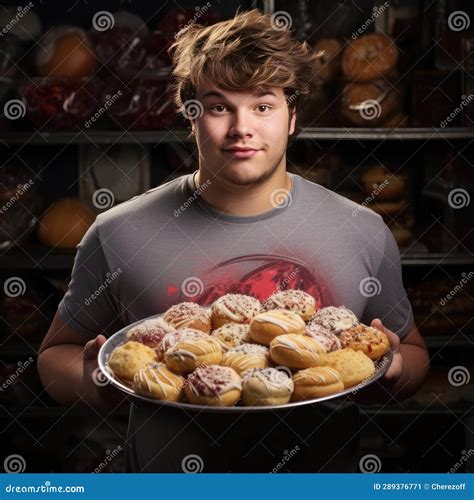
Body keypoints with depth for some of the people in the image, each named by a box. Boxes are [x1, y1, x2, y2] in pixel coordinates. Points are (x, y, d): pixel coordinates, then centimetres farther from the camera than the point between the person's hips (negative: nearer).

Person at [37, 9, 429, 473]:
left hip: (320, 480, 1)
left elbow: (412, 351, 5)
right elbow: (57, 353, -1)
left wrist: (394, 374, -18)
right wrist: (90, 381, -23)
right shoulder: (118, 235, -12)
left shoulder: (365, 233, -8)